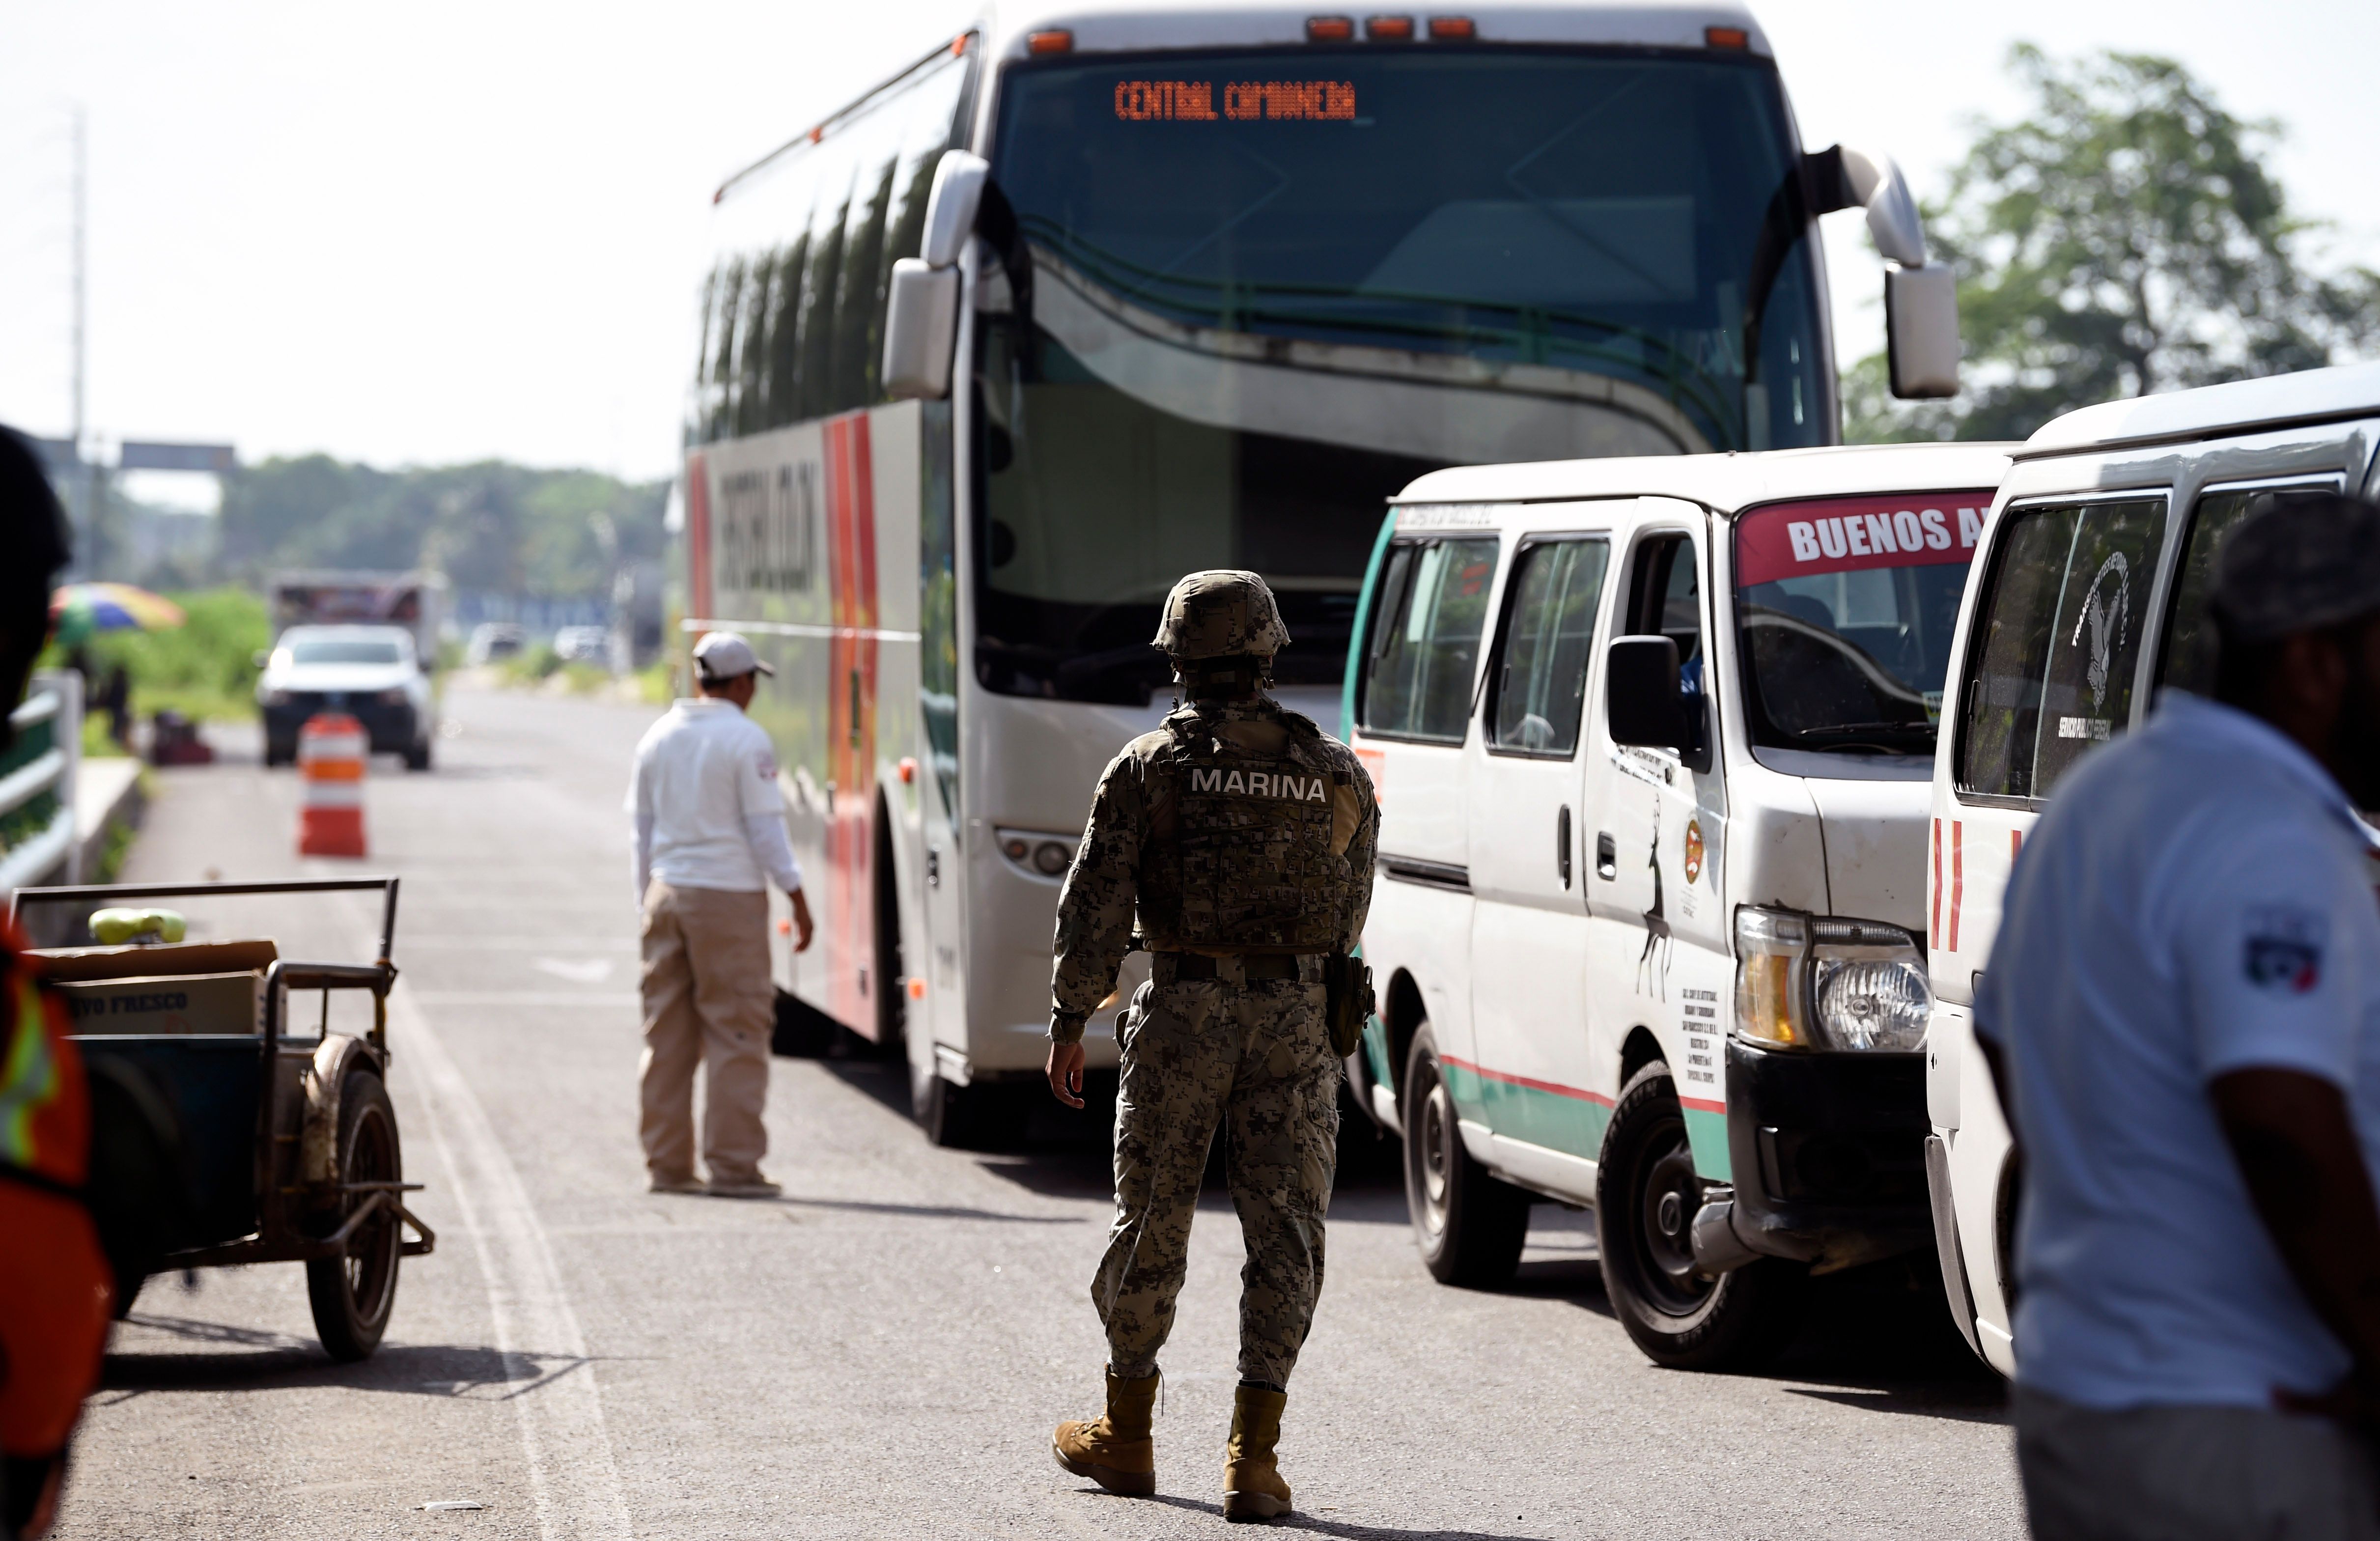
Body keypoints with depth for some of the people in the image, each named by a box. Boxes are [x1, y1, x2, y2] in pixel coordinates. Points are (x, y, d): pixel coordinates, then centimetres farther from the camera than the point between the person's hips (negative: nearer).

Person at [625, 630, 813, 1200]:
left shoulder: (659, 737, 9)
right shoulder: (747, 741, -9)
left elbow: (641, 827, 13)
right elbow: (765, 828, -10)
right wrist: (797, 899, -5)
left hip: (668, 893, 6)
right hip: (729, 896, -6)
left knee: (667, 1034, 10)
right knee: (737, 1030, -1)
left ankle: (666, 1163, 13)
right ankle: (733, 1165, -3)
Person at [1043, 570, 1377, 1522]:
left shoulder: (1149, 767, -5)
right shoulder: (1337, 775, 3)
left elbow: (1095, 904, -6)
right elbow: (1349, 914, 12)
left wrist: (1070, 1021, 1)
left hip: (1181, 1013, -1)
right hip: (1296, 1017, 1)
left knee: (1151, 1224, 12)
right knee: (1285, 1234, 2)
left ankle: (1126, 1437, 25)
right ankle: (1253, 1458, -6)